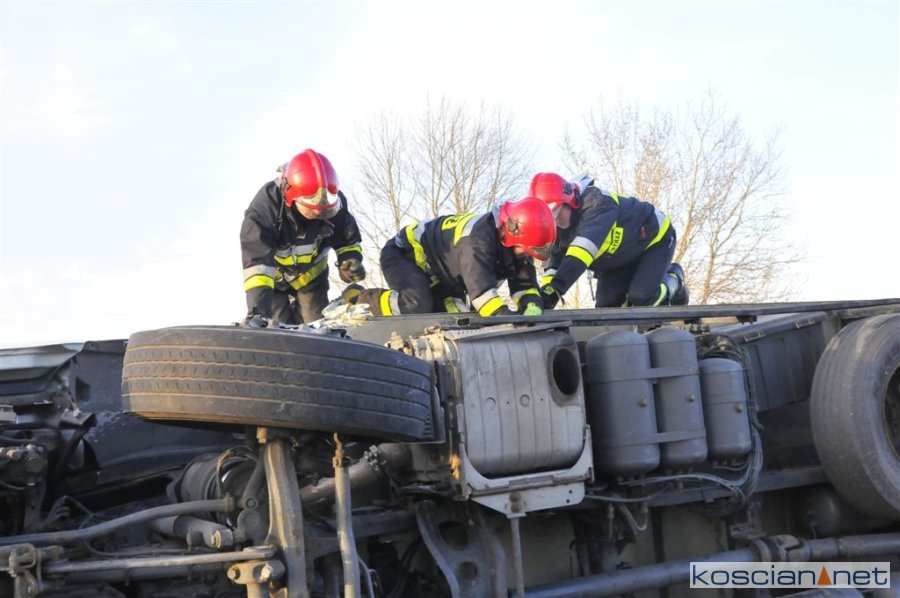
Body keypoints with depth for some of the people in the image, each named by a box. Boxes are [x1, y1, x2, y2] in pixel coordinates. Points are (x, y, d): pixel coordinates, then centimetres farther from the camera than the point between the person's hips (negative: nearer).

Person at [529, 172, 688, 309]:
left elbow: (587, 243, -54)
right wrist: (546, 290, -37)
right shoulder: (561, 228, -14)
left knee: (641, 297, -23)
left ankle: (674, 280, 8)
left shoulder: (597, 203, -40)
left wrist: (557, 284, -63)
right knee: (607, 304, -3)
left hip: (655, 237, -8)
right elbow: (555, 262, -16)